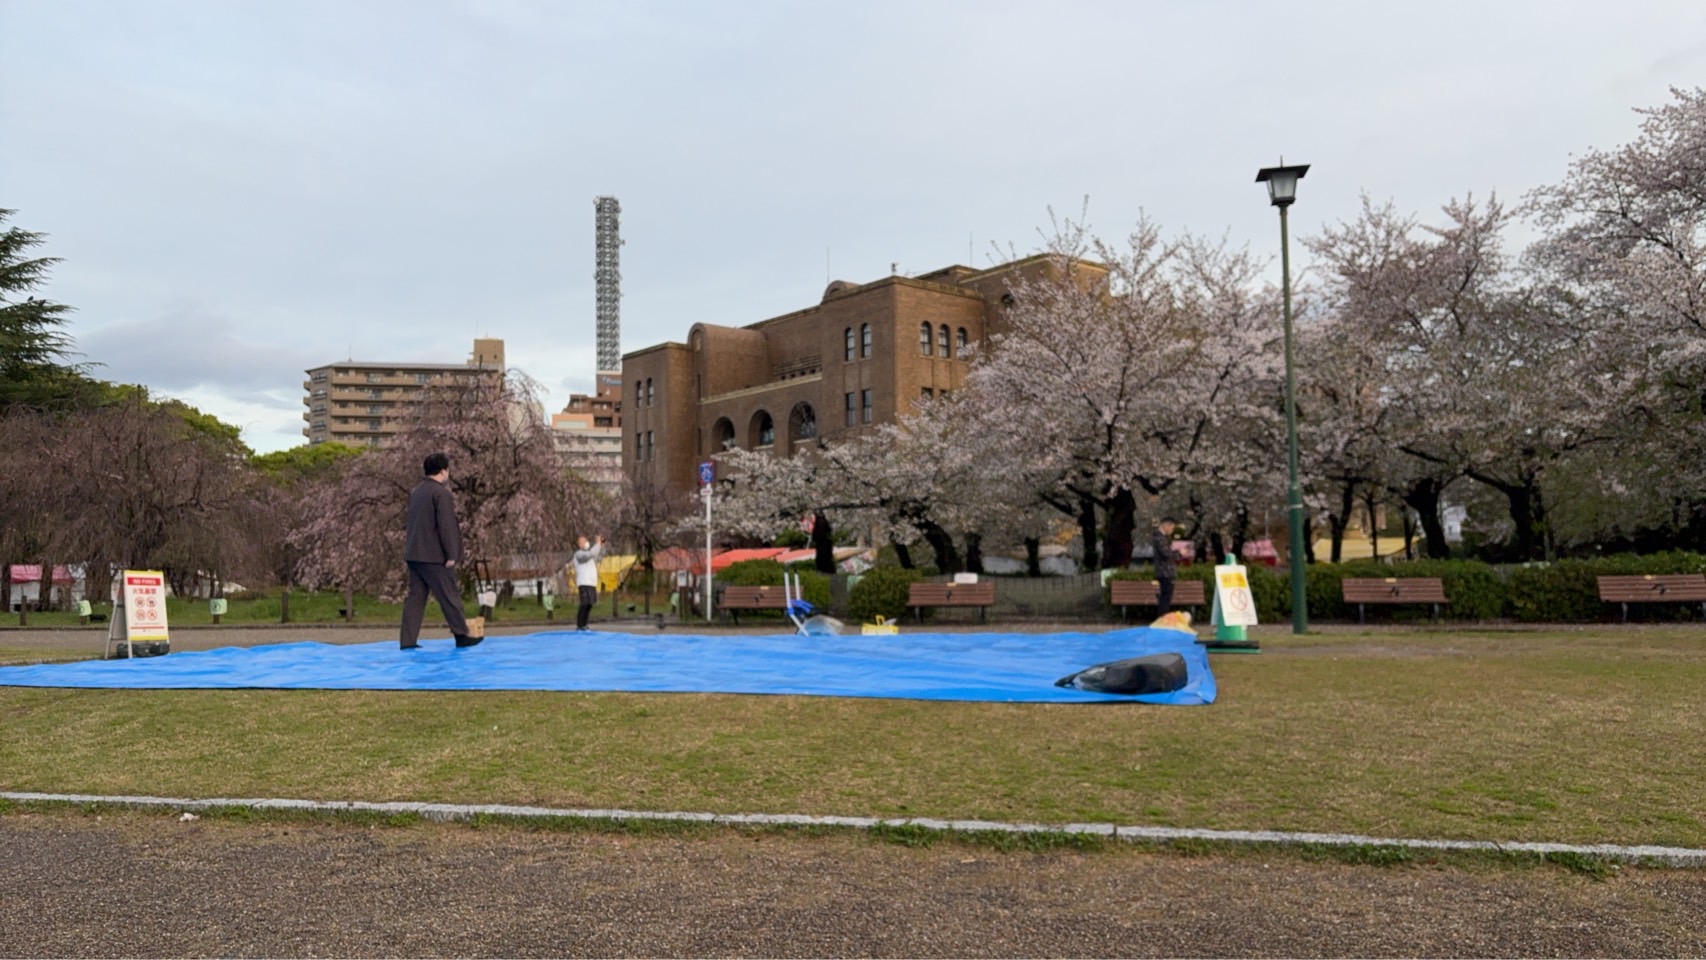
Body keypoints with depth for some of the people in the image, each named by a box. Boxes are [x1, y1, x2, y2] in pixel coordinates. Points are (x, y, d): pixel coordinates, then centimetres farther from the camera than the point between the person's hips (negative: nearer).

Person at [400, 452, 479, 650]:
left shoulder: (415, 491, 14)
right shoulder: (441, 493, -13)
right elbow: (446, 526, -17)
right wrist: (451, 555, -14)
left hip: (414, 554, 8)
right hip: (434, 555, -8)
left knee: (415, 597, 7)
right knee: (450, 596, 2)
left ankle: (408, 641, 4)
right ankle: (461, 635, 9)